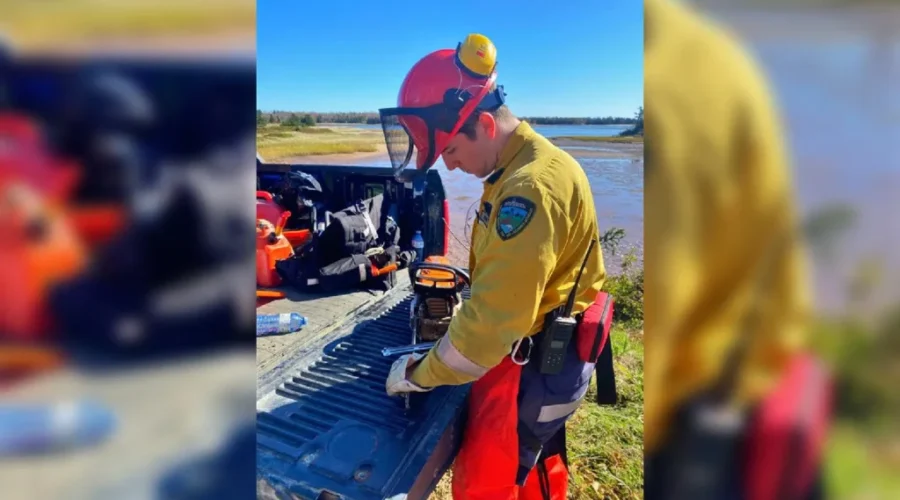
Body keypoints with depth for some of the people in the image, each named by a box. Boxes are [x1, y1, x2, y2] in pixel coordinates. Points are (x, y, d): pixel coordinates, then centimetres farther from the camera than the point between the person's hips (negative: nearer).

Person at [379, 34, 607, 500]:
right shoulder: (518, 171, 6)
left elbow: (495, 315, -28)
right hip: (542, 355, 9)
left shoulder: (533, 185, -28)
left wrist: (421, 374, -17)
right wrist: (458, 326, 8)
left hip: (533, 364, -9)